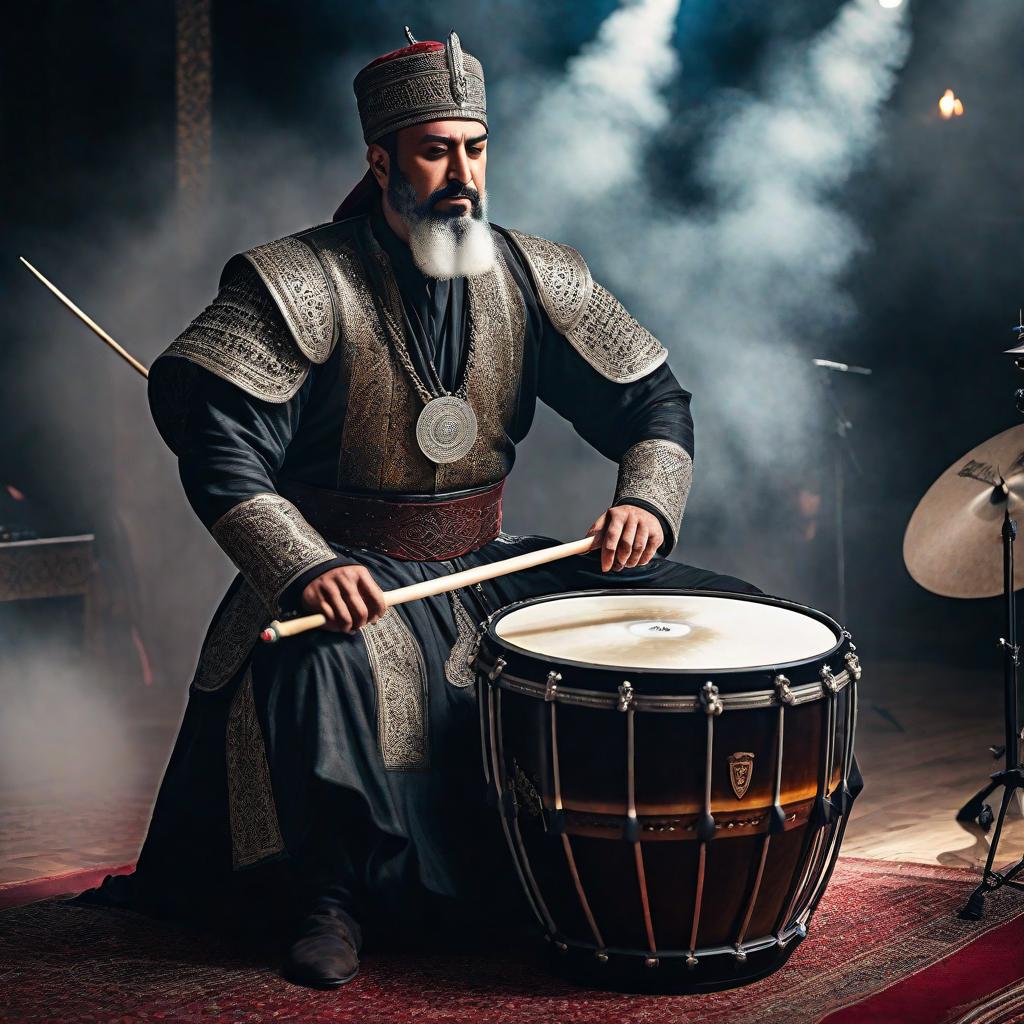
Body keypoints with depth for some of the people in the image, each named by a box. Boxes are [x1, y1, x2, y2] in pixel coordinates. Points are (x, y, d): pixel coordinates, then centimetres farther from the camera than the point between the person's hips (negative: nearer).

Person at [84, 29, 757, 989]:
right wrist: (306, 568, -34)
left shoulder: (533, 276, 3)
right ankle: (333, 897, -16)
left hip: (488, 567, 5)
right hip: (352, 574, -4)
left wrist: (648, 499, -13)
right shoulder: (299, 284, -11)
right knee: (327, 658, -40)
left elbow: (653, 398, 8)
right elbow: (216, 444, -20)